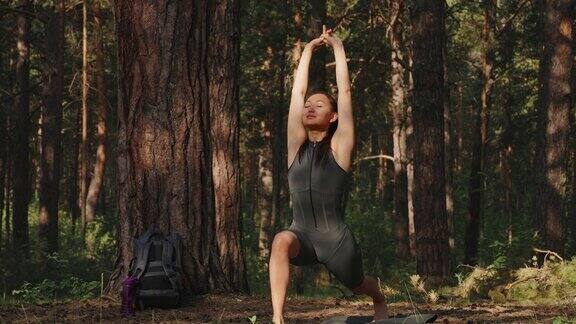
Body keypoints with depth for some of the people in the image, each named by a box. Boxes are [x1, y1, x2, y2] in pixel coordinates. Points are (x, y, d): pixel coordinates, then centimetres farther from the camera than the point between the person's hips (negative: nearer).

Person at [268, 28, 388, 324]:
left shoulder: (339, 146, -2)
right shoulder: (297, 145, 6)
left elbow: (344, 91, -2)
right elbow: (298, 91, 8)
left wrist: (338, 48, 5)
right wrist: (308, 49, 15)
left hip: (335, 239, -1)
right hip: (302, 236, 1)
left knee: (357, 285, 21)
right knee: (281, 242, -34)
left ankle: (380, 300, 60)